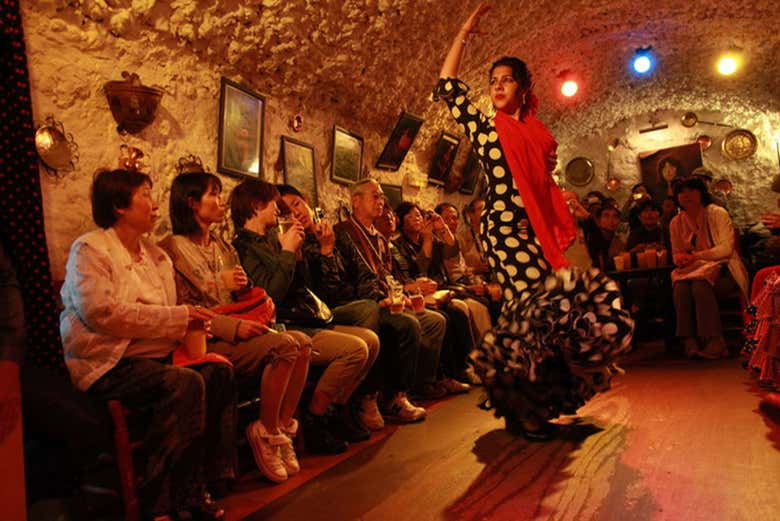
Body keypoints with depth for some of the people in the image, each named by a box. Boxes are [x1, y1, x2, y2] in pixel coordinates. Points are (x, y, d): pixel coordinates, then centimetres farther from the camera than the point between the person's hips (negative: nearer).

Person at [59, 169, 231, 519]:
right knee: (185, 384, -30)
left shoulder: (154, 254, 18)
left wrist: (190, 321, -1)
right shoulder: (89, 250, -4)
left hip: (152, 356, 7)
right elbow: (102, 313, -20)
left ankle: (197, 486, -10)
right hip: (106, 364, -7)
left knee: (219, 372, -17)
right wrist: (178, 317, -19)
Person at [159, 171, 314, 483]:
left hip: (236, 331, 7)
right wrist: (234, 326, -21)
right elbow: (183, 310, -12)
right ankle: (266, 432, -12)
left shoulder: (222, 246, 21)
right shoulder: (174, 247, -3)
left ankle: (283, 430, -13)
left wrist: (242, 287, 1)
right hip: (205, 341, -7)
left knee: (302, 342, -19)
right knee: (284, 346, -28)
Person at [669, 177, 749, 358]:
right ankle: (690, 342, -28)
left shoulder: (717, 213, -2)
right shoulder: (676, 223, 10)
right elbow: (676, 254, 15)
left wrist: (695, 256, -19)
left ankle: (714, 343, -30)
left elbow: (726, 248, -11)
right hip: (693, 270, 3)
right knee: (680, 287, -30)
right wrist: (681, 259, -10)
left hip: (722, 270, -3)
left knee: (700, 285, -34)